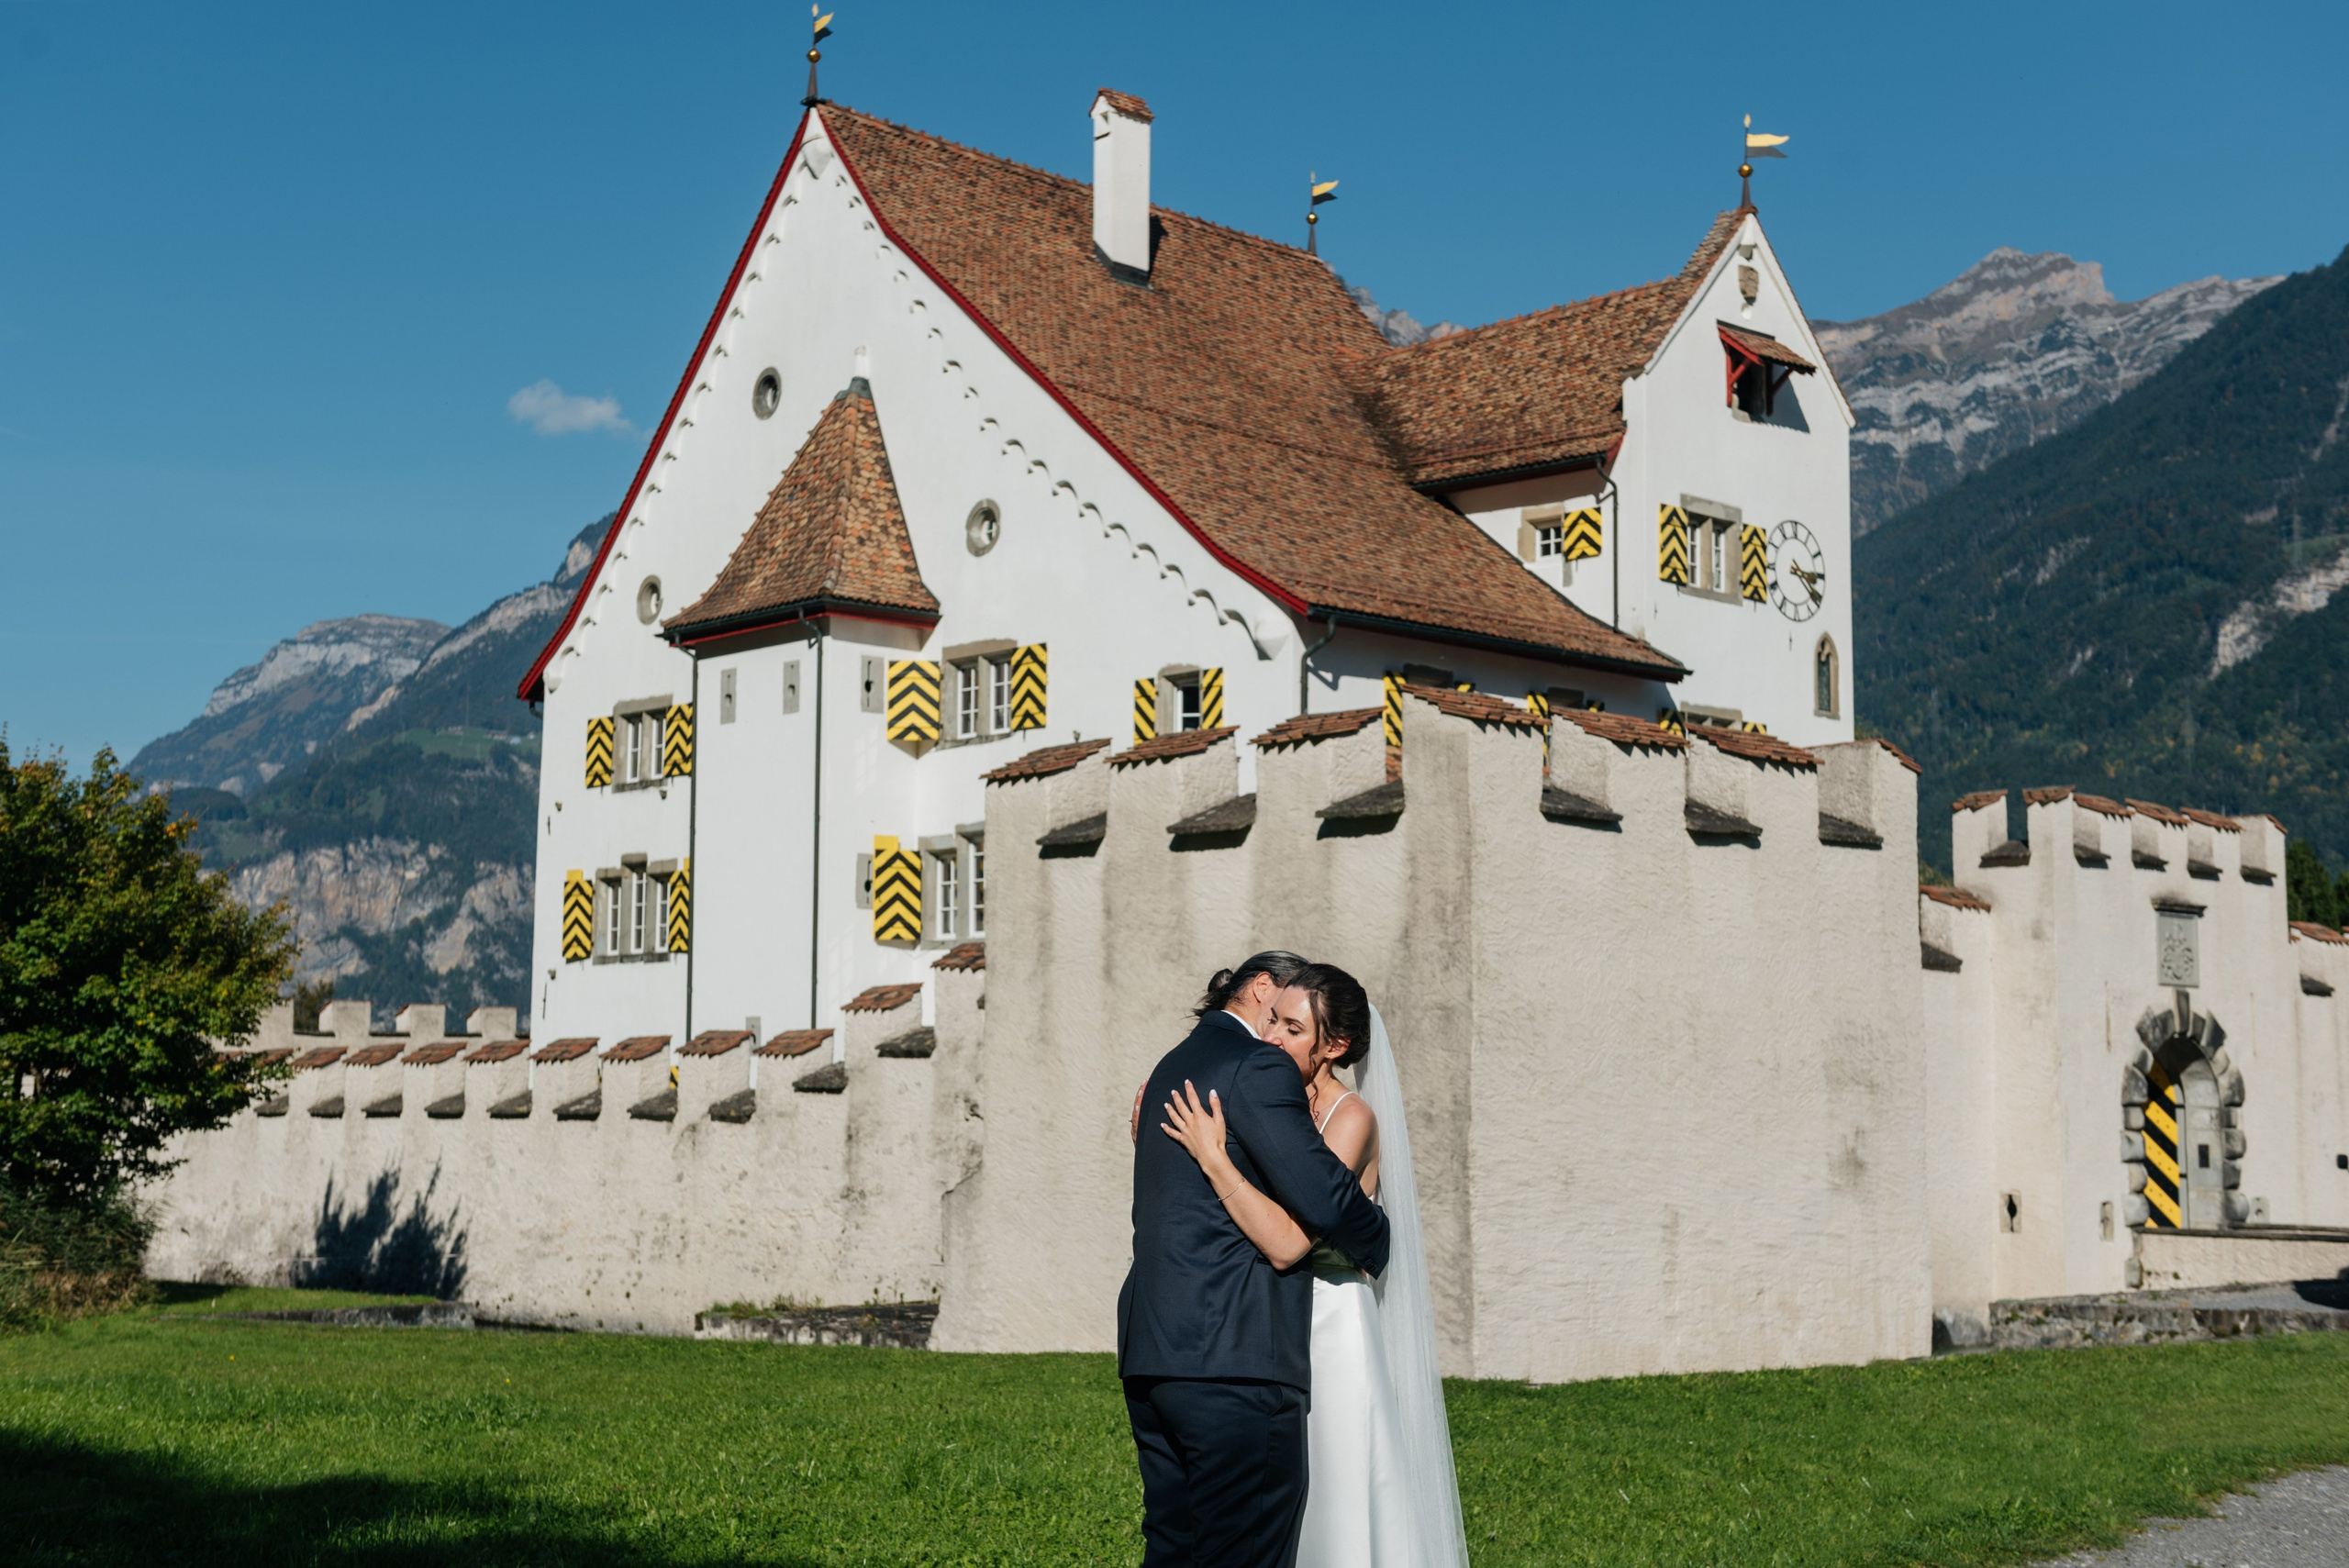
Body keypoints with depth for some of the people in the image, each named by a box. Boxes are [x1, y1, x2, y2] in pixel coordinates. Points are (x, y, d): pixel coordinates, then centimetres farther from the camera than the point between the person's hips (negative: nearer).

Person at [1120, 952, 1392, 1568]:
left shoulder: (1171, 1066, 22)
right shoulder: (1259, 1066, -8)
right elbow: (1325, 1199, -16)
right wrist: (1375, 1245, 2)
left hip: (1149, 1354, 10)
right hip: (1233, 1357, -10)